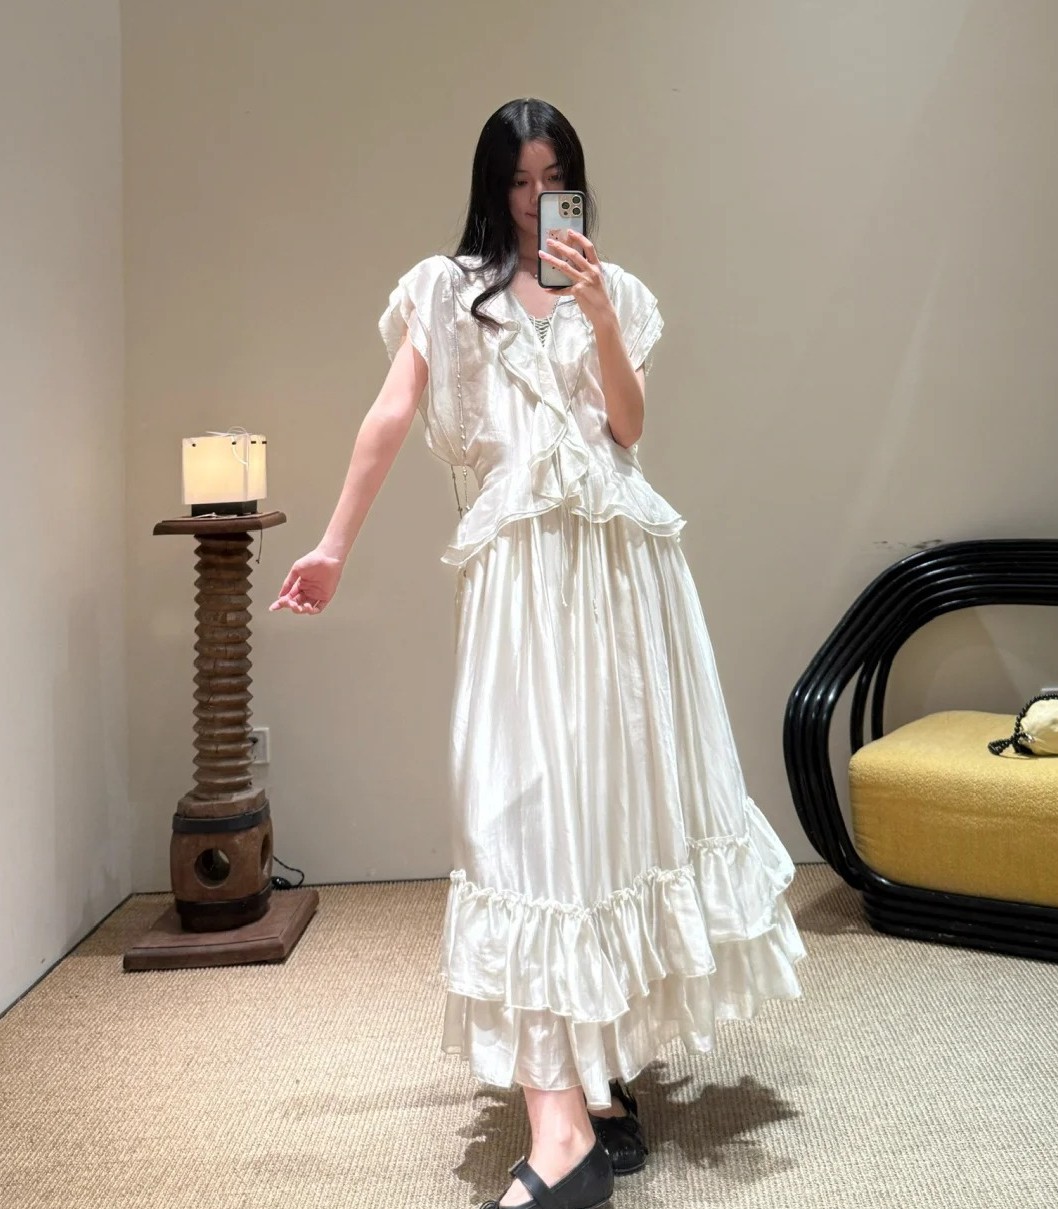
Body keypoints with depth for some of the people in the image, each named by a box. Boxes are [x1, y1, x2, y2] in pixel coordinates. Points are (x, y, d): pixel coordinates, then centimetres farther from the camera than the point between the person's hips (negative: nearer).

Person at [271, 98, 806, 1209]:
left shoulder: (612, 291, 18)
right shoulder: (447, 287, 13)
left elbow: (629, 426, 6)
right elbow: (391, 416, 3)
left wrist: (598, 315, -6)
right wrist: (334, 545, -2)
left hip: (620, 558, 3)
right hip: (520, 559, -3)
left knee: (621, 787, 4)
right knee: (527, 801, -10)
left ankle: (605, 1067, 16)